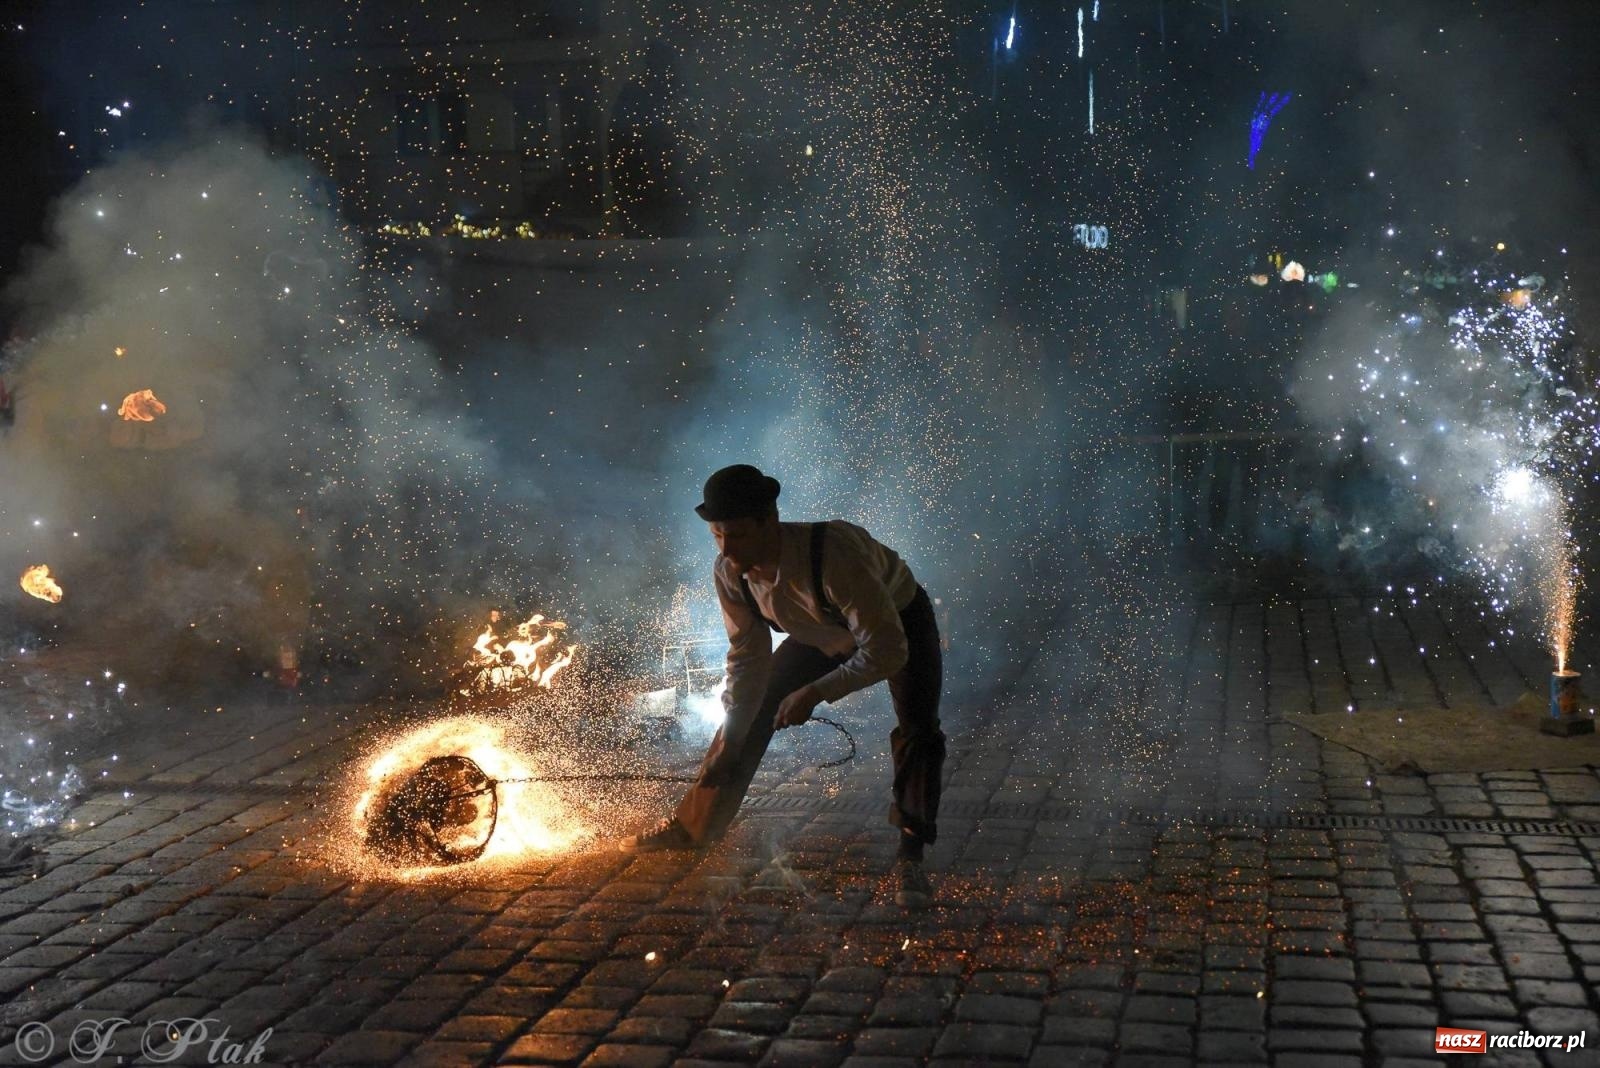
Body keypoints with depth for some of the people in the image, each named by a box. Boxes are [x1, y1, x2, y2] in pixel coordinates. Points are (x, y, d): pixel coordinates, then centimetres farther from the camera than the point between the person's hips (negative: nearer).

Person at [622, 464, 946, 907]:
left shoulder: (833, 554, -45)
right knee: (747, 711, 3)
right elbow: (748, 656, -10)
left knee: (917, 730, -26)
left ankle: (910, 859, -17)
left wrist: (813, 694, -37)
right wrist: (729, 740, -9)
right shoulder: (729, 573, -25)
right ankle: (692, 826, 17)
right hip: (822, 635, 5)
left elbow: (887, 651, -41)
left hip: (899, 624, -5)